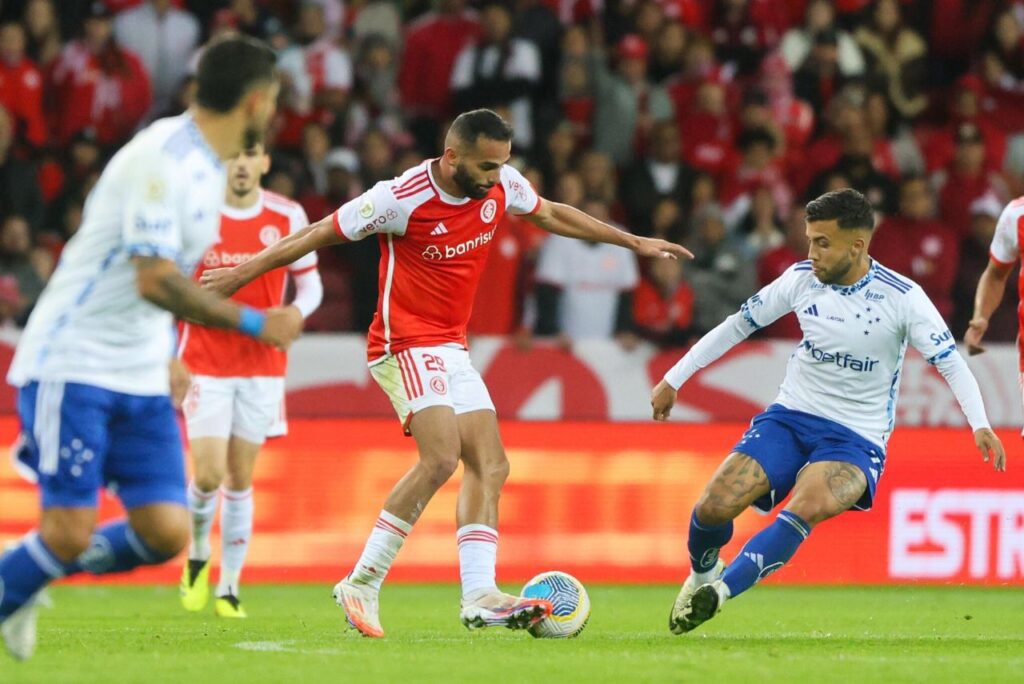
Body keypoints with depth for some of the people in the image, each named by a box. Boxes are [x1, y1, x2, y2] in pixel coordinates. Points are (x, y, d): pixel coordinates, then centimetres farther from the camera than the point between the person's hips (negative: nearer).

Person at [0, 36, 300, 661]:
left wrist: (167, 356, 18)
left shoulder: (205, 165, 11)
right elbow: (155, 281, -24)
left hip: (141, 378, 8)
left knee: (166, 533, -4)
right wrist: (254, 323, -20)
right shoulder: (162, 158, -18)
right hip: (72, 367, -8)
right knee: (71, 532, -14)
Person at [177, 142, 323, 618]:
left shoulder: (288, 217, -1)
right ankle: (198, 553, 19)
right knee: (208, 475, -11)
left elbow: (311, 285, 7)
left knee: (240, 480, 3)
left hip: (262, 365, 1)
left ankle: (229, 587, 12)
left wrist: (292, 315, -15)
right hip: (204, 364, -1)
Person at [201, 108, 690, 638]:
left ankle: (479, 596, -8)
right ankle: (362, 583, -18)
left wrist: (633, 243, 25)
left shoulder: (501, 184, 0)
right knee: (442, 456, -24)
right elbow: (322, 233, -9)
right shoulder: (402, 198, -19)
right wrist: (244, 273, -3)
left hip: (452, 349, 8)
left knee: (490, 467, -2)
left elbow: (551, 215, 20)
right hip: (407, 344, -8)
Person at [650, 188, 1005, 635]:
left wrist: (980, 425, -29)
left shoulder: (902, 297, -12)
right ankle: (702, 573, 16)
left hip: (856, 439, -3)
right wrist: (674, 380, 13)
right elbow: (738, 325, 11)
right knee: (715, 505, -17)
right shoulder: (801, 278, -1)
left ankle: (722, 589, -31)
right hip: (790, 415, 3)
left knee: (809, 507, -36)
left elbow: (951, 362, -13)